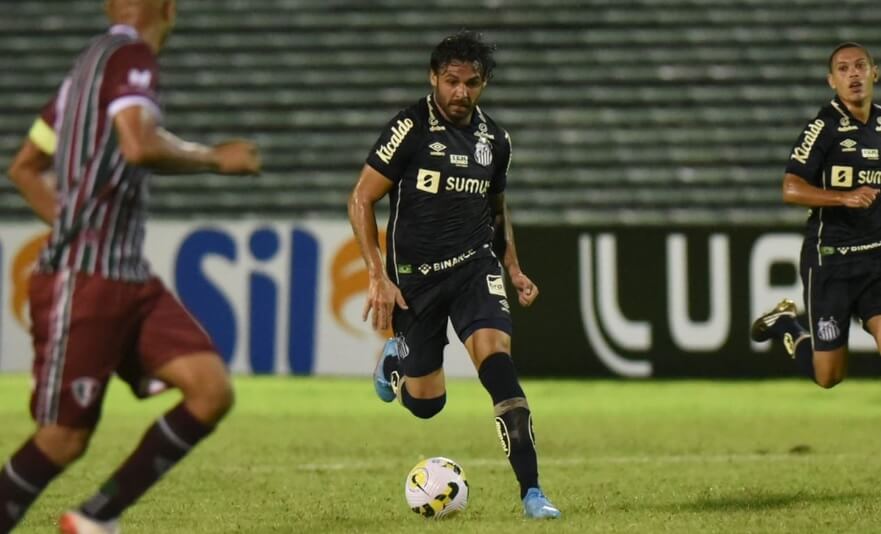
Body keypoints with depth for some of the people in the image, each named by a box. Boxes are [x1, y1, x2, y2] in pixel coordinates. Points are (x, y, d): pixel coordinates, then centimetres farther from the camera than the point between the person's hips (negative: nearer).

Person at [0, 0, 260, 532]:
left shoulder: (90, 62, 17)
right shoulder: (132, 56, -10)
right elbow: (139, 146, -29)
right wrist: (215, 158, -14)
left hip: (129, 277, 9)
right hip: (83, 283, -9)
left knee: (213, 391, -3)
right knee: (65, 438, -4)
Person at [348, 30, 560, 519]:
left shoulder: (493, 139, 5)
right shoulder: (411, 128, -11)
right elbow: (361, 200, -9)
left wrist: (513, 269, 11)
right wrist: (378, 276, -16)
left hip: (475, 265, 2)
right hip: (415, 275, -2)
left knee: (494, 353, -24)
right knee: (426, 403, 5)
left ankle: (531, 492, -25)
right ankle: (396, 359, 44)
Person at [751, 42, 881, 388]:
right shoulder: (825, 126, -11)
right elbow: (791, 190, -20)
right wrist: (845, 197, -30)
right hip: (830, 258, -4)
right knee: (829, 377, 3)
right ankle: (785, 325, 31)